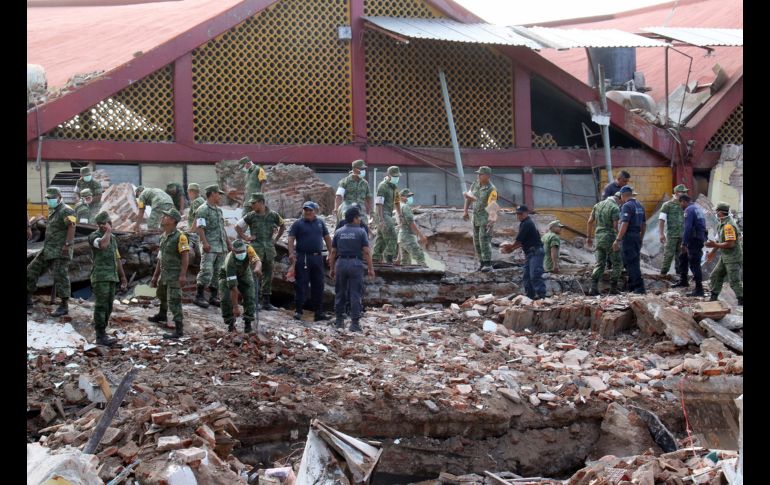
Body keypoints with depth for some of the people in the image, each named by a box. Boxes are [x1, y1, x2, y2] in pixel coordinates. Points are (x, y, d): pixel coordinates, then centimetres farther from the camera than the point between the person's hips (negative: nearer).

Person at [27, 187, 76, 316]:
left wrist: (67, 244, -33)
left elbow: (71, 227, -23)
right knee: (31, 271, 8)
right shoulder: (52, 211, 18)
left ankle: (64, 306, -3)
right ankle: (28, 302, 14)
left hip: (60, 252, -10)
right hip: (48, 250, 10)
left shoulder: (66, 211, -11)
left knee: (60, 277, -10)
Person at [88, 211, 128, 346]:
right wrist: (108, 231, -14)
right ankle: (101, 337, -10)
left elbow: (117, 259, 21)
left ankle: (102, 334, 12)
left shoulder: (113, 238, 16)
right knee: (101, 307, -10)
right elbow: (103, 244, -31)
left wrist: (123, 277, 18)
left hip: (112, 278, 8)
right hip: (100, 277, -8)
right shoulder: (94, 236, -7)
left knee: (108, 308, 7)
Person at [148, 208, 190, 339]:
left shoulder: (180, 236, -17)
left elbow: (185, 256, -21)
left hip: (175, 275, -9)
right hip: (164, 273, 9)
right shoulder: (163, 236, 10)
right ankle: (161, 316, 55)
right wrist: (155, 276, 17)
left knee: (174, 301, -12)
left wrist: (183, 275, -28)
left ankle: (179, 329, -10)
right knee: (161, 294, 30)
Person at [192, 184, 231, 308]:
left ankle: (213, 297, 13)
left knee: (218, 273, 8)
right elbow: (198, 227, -15)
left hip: (221, 247, 8)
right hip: (210, 247, -8)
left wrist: (228, 243, 22)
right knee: (206, 271, -13)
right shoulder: (203, 210, -7)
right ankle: (199, 297, -7)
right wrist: (204, 242, -22)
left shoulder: (219, 210, 20)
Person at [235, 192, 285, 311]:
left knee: (268, 276, 7)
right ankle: (255, 302, -3)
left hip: (269, 248, 3)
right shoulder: (250, 216, -1)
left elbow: (282, 226, 21)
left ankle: (266, 302, 14)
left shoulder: (273, 215, 4)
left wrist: (276, 239, 14)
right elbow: (237, 227, 9)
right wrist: (245, 238, 0)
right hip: (256, 249, -3)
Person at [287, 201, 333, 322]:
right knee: (301, 285, -4)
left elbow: (327, 238, 18)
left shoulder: (320, 223, 14)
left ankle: (319, 312, 13)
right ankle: (298, 311, 0)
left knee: (318, 285, 7)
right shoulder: (298, 224, 2)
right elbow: (291, 239, -6)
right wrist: (291, 253, -20)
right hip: (303, 258, -4)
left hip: (317, 257, 4)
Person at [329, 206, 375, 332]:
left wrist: (332, 268, 14)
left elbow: (333, 252, 6)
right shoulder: (361, 232, -4)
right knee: (355, 294, -1)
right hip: (355, 264, -3)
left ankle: (339, 320, 18)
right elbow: (366, 252, -7)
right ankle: (354, 323, -3)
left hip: (341, 263, 3)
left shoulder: (338, 232, 6)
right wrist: (371, 269, -3)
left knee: (340, 293, 13)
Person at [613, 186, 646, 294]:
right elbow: (644, 224, 19)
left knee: (631, 263, -7)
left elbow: (624, 224, -21)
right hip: (637, 236, 9)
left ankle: (639, 287, -11)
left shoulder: (627, 206, -12)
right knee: (633, 263, 15)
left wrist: (617, 240, -21)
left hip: (628, 236, -9)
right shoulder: (639, 206, 15)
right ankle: (631, 287, 18)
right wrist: (641, 239, 26)